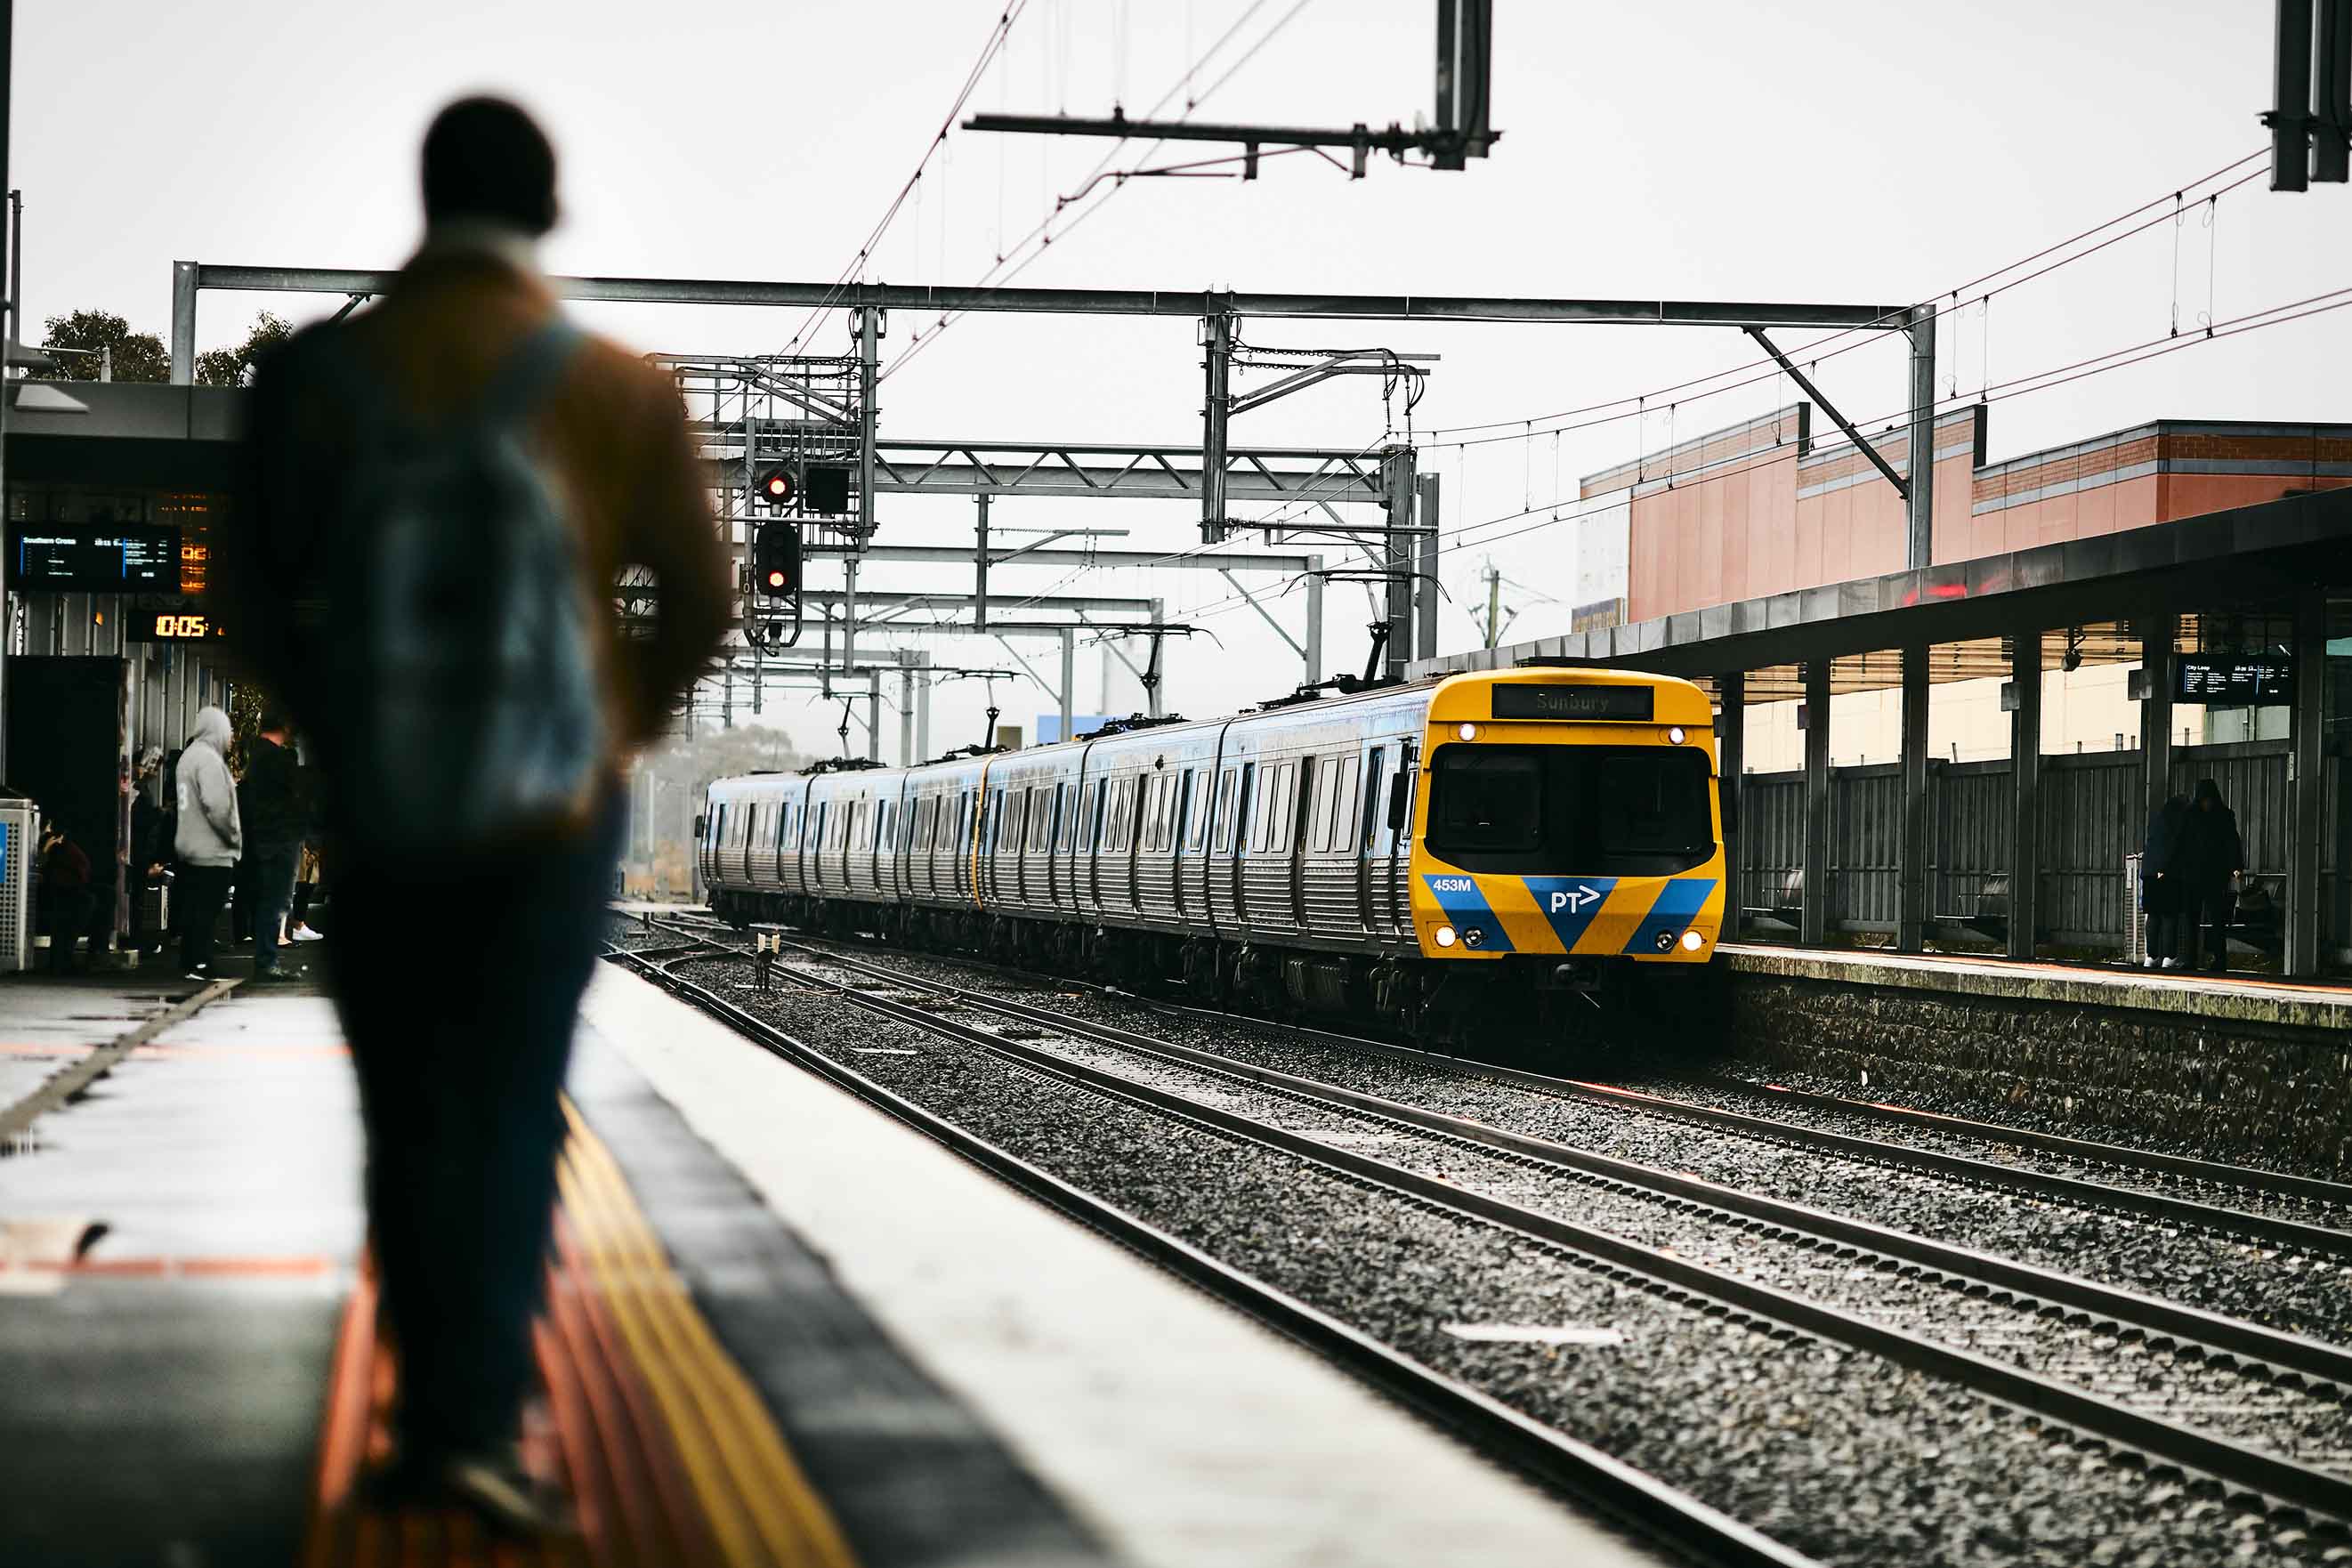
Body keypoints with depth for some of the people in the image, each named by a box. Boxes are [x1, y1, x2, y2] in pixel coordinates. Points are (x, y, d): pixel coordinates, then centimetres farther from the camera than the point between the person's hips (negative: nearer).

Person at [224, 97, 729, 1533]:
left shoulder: (311, 379, -5)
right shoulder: (621, 394, -8)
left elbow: (259, 593, 1)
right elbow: (703, 596, 0)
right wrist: (631, 721, 18)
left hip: (375, 811, 2)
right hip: (551, 812, -1)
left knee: (407, 1117, 13)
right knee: (510, 1115, 1)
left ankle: (439, 1415, 18)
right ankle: (478, 1421, -11)